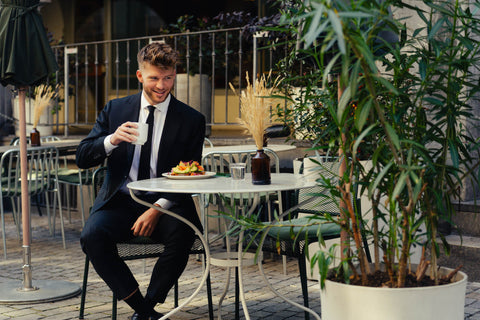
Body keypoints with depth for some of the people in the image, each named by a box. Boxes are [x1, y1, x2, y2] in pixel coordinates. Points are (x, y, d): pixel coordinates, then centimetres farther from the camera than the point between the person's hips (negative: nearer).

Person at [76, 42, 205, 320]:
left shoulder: (191, 120, 4)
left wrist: (158, 209, -15)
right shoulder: (116, 110, 10)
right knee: (92, 235, -28)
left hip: (166, 204, -1)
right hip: (120, 202, 2)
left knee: (182, 235, -33)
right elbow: (83, 158, 5)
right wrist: (112, 140, -17)